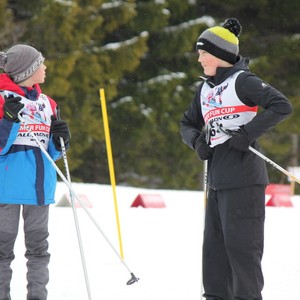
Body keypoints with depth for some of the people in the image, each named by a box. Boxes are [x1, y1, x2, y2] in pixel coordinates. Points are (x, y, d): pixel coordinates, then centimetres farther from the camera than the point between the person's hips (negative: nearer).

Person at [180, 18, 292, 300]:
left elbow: (282, 106, -16)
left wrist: (248, 132, -20)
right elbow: (187, 124, 27)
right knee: (214, 246, 8)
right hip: (217, 179, 8)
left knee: (241, 244, -7)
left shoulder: (242, 81, -7)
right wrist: (196, 140, 5)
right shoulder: (205, 89, 17)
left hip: (243, 179, -8)